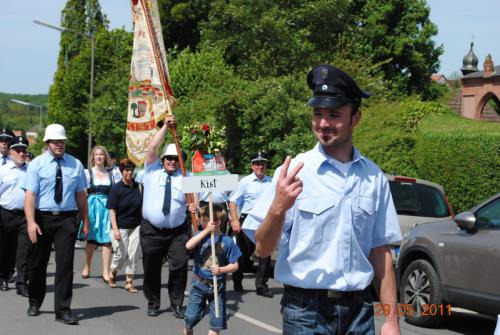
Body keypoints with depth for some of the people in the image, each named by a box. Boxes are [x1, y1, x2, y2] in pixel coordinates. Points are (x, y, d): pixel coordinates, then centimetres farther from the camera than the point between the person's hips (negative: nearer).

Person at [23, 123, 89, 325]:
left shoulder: (75, 164, 4)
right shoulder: (37, 164, -3)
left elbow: (80, 194, 8)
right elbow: (30, 194, -10)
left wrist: (85, 220, 9)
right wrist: (31, 222, -20)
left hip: (66, 219, 0)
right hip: (42, 218, 0)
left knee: (65, 264, -6)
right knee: (38, 263, 13)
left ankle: (63, 310, -2)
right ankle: (35, 303, 34)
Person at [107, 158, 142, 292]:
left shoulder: (137, 186, 3)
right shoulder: (116, 188, -8)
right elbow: (112, 210, -9)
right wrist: (115, 229, -16)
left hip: (136, 226, 3)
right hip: (121, 227, -3)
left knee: (133, 255, 0)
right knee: (121, 255, 1)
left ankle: (129, 282, 10)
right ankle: (112, 272, 31)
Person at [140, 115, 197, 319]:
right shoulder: (153, 170, 5)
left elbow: (194, 197, -4)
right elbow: (152, 147, -6)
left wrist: (194, 207, -27)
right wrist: (165, 127, -10)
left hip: (178, 231, 0)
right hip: (151, 231, 0)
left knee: (180, 266, -9)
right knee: (151, 268, 5)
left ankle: (177, 304, 4)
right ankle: (153, 303, 20)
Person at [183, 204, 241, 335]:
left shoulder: (227, 241, -7)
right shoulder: (201, 235, -2)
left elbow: (234, 265, -3)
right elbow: (188, 246, -23)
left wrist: (221, 270, -21)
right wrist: (206, 231, -25)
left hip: (217, 285, -1)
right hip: (199, 283, 1)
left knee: (217, 322, 6)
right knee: (190, 318, 3)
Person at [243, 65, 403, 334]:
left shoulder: (373, 178, 4)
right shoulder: (294, 172, -6)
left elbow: (380, 252, 8)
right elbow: (263, 249, -7)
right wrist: (277, 209, -25)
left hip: (359, 310, 3)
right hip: (306, 311, -3)